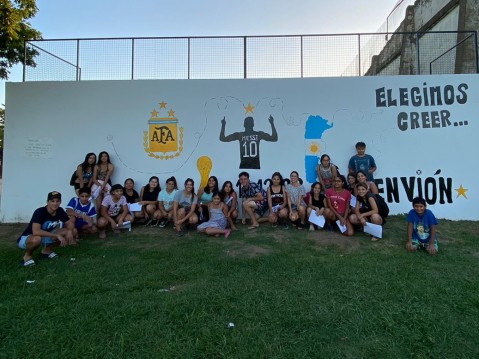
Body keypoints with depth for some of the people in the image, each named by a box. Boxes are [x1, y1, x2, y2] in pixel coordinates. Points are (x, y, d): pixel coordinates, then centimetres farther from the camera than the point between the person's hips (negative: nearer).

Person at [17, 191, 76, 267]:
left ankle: (47, 250, 10)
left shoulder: (60, 211, -10)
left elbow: (70, 223, 0)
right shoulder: (39, 212, -29)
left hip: (45, 237, 6)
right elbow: (36, 232, -40)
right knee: (36, 239, -40)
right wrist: (57, 235, -38)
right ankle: (27, 256, -5)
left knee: (66, 232, -12)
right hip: (25, 239, -6)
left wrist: (69, 231, -23)